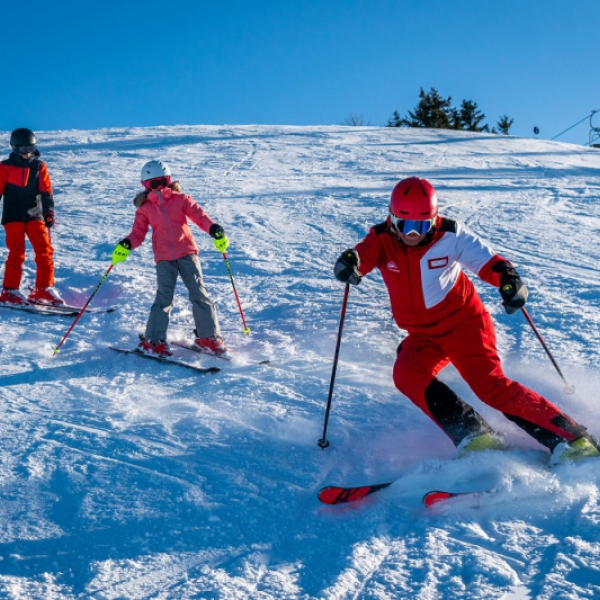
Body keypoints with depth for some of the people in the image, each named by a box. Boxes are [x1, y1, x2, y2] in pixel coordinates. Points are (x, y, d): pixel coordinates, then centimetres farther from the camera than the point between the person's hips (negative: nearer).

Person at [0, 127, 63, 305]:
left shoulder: (39, 166, 7)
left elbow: (46, 191, 6)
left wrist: (49, 212, -3)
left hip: (35, 216, 3)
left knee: (45, 251, -4)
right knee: (16, 253, -6)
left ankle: (44, 289, 4)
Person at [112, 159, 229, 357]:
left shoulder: (181, 200, 7)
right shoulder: (145, 209, 10)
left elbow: (199, 216, -1)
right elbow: (138, 233, 5)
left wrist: (215, 230, -19)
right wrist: (125, 245, -15)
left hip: (187, 253, 1)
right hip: (163, 258, 0)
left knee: (199, 293, -2)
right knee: (164, 298, -8)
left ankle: (208, 337, 7)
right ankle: (153, 340, 3)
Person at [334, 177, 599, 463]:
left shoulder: (450, 235, -12)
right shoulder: (382, 240, -8)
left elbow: (487, 260, -13)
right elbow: (362, 255, -27)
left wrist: (508, 277, -36)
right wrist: (349, 261, -52)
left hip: (463, 321, -4)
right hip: (423, 335, 4)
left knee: (490, 385, -19)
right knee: (407, 375, -24)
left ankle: (571, 437, -13)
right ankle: (472, 435, -18)